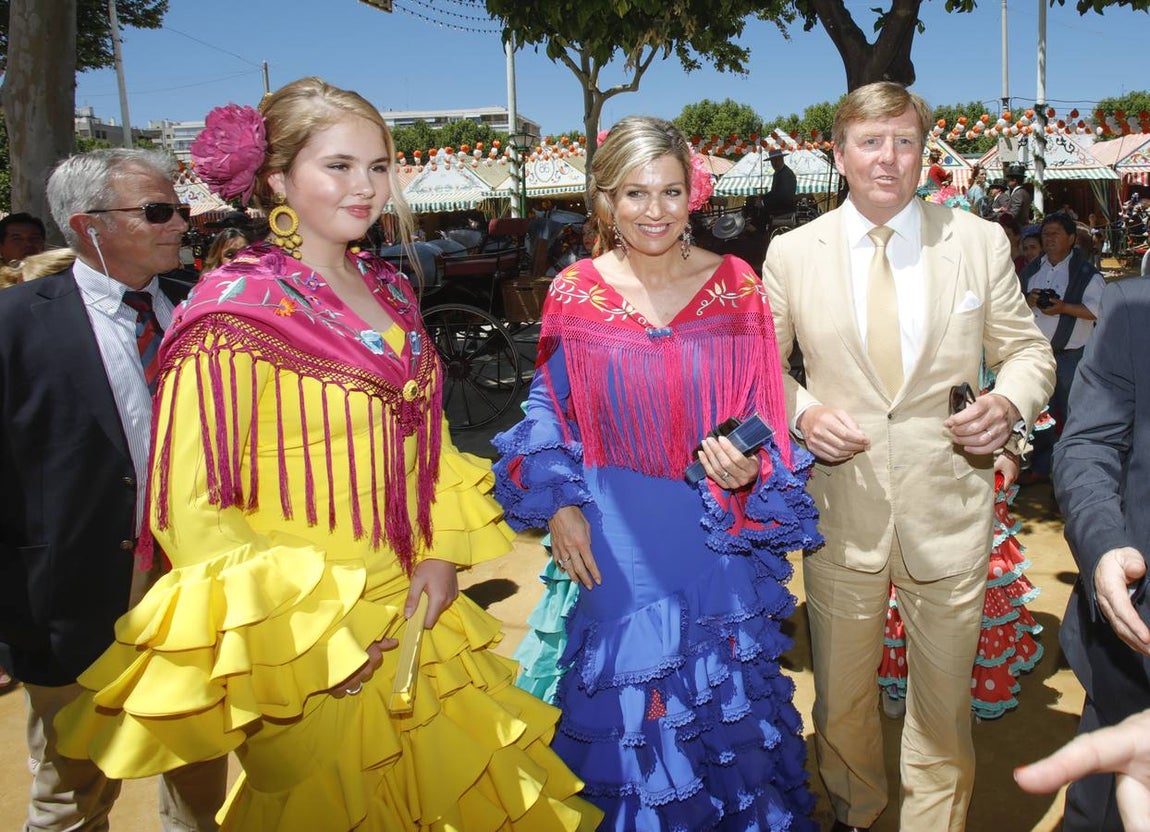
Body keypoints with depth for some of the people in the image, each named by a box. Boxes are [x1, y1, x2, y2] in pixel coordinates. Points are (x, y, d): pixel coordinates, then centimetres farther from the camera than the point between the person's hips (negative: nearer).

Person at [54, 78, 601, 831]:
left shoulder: (389, 293, 5)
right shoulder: (238, 310, -16)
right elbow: (190, 512, -17)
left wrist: (443, 552, 1)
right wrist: (314, 629, -17)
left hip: (409, 615, 6)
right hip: (308, 649, -6)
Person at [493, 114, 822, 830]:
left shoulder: (737, 288, -4)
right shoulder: (574, 294, -4)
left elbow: (763, 421, 1)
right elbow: (549, 415, 6)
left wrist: (746, 471, -18)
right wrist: (558, 504, -4)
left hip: (718, 540, 1)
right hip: (612, 546, 0)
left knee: (727, 703, 16)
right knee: (626, 711, 14)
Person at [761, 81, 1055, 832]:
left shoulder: (981, 242, 0)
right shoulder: (791, 253, -1)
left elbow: (1029, 350, 8)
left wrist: (1010, 402, -14)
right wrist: (801, 411, -12)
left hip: (948, 500, 0)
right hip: (841, 500, 0)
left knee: (946, 695, 16)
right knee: (842, 692, 17)